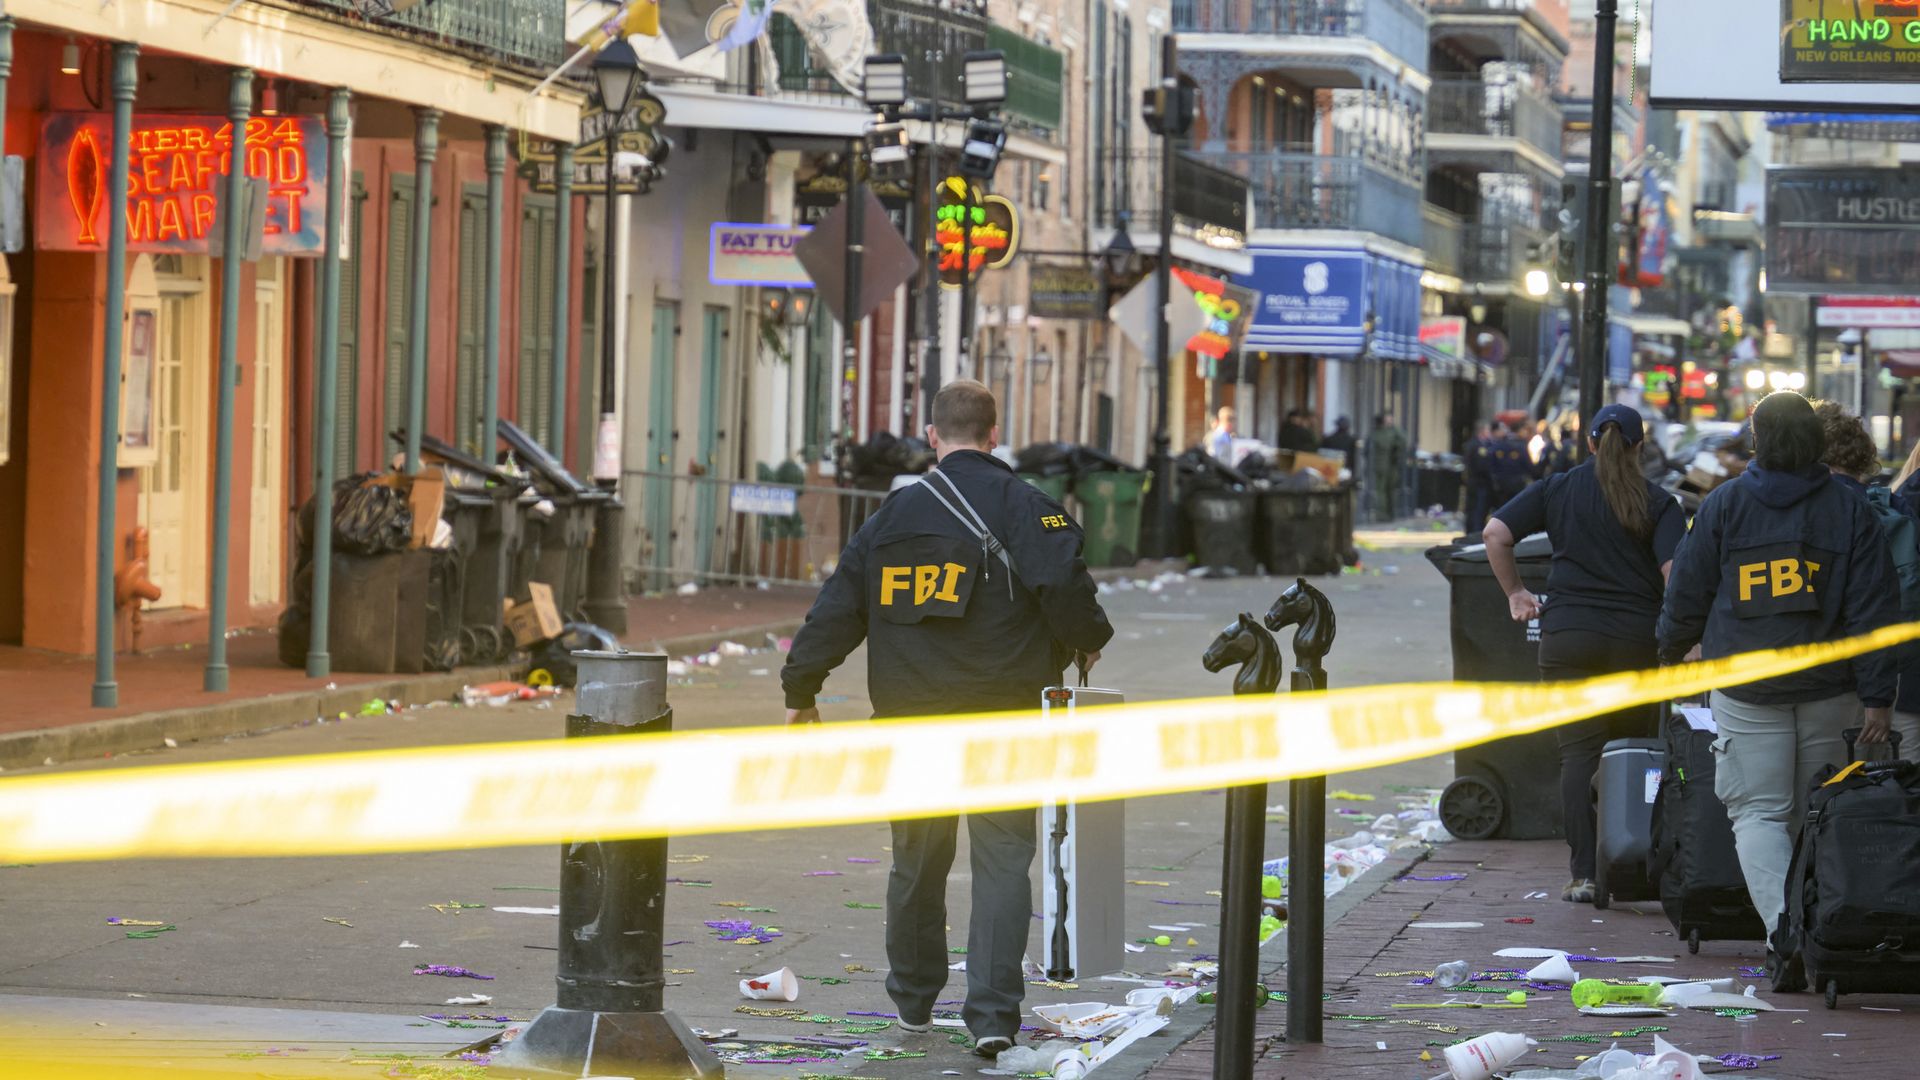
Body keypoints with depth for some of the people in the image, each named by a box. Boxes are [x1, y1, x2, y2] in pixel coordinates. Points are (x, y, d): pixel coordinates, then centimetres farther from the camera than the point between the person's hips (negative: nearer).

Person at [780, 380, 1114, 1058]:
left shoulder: (894, 514, 7)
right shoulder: (1022, 506, -5)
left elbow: (838, 606, 9)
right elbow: (1063, 583, -16)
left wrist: (801, 691, 18)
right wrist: (1087, 644, 5)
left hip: (911, 718, 3)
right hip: (1003, 715, -3)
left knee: (917, 859, 16)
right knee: (1002, 857, -2)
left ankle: (913, 1000, 29)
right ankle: (993, 1012, -13)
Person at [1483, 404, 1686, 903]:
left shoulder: (1557, 489, 6)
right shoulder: (1658, 503, 1)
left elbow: (1496, 534, 0)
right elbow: (1675, 571, -10)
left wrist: (1515, 591, 11)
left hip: (1568, 634, 0)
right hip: (1637, 638, 0)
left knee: (1578, 753, 1)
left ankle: (1585, 874, -5)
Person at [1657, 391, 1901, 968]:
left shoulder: (1724, 504, -2)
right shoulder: (1850, 509, -1)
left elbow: (1688, 590, 5)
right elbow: (1874, 610, -4)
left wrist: (1672, 646, 24)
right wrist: (1878, 697, -3)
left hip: (1746, 689, -1)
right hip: (1828, 685, 1)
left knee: (1759, 812, -1)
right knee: (1816, 813, 15)